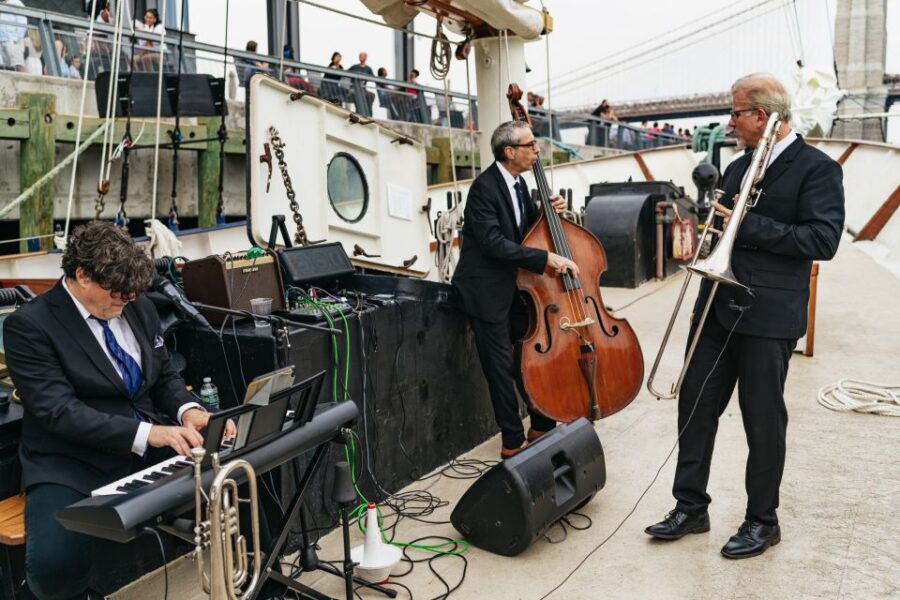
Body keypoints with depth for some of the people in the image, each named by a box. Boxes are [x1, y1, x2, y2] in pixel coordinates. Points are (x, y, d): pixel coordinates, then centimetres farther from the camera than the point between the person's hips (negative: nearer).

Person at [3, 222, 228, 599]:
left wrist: (188, 411, -10)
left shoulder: (138, 309, 6)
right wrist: (146, 432, -31)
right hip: (72, 465, -4)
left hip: (152, 450, 5)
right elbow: (60, 411, -20)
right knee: (53, 562, -30)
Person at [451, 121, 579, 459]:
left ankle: (542, 428, 26)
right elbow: (495, 242, -27)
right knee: (502, 366, -2)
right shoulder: (484, 188, -18)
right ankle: (513, 442, 10)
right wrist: (547, 258, -30)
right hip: (486, 290, -8)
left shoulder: (518, 183, 8)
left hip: (514, 285, 9)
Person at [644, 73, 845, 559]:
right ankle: (691, 507, 22)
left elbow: (823, 240, -16)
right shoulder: (738, 168, 15)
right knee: (695, 406, 8)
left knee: (764, 420, 5)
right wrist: (702, 305, 12)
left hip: (768, 318, -6)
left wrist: (750, 224, -18)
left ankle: (762, 521, 23)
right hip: (719, 311, 7)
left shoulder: (816, 169, -7)